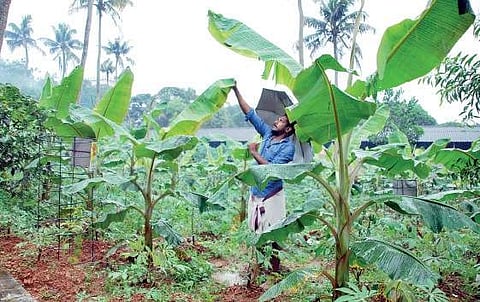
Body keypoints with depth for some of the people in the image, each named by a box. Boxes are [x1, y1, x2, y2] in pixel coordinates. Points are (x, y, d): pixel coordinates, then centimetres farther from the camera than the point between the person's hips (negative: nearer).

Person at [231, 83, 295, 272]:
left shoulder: (288, 146, -13)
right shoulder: (267, 134, 5)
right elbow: (250, 113, 4)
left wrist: (254, 152, -16)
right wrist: (236, 90, 1)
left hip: (271, 195, -7)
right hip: (256, 192, 7)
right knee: (257, 233, 15)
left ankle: (275, 269, 16)